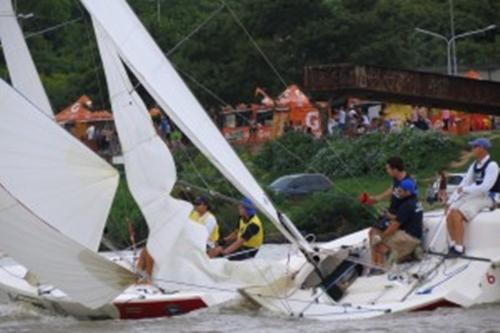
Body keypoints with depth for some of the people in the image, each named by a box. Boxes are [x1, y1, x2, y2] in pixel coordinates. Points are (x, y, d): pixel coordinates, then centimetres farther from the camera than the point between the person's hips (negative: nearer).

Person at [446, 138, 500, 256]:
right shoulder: (475, 165, 13)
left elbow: (485, 187, -21)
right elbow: (464, 184, 14)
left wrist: (465, 190, -17)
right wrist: (451, 201, 5)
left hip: (485, 198, -8)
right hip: (472, 196, 8)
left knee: (457, 215, -26)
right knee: (450, 213, -14)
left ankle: (459, 248, -21)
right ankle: (453, 244, -11)